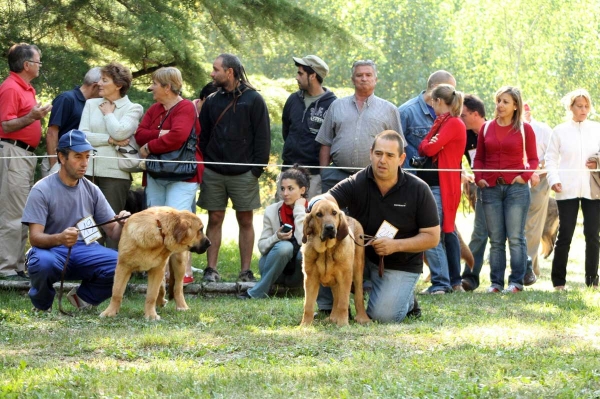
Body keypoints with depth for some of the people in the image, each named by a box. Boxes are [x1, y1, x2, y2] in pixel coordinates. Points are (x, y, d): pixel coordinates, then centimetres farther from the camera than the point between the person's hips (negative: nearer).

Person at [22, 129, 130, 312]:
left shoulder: (91, 190, 6)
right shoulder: (42, 190, -8)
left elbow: (113, 231, 7)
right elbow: (35, 237, -16)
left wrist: (121, 225, -19)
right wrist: (59, 238, -38)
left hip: (85, 250, 4)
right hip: (51, 249, -4)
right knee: (43, 262, -40)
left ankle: (83, 297, 6)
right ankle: (42, 306, -3)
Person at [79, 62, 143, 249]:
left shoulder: (133, 109, 3)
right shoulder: (91, 104, 14)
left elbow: (119, 132, -14)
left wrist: (108, 112, 1)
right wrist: (111, 140, -7)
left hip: (115, 172, -4)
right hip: (89, 170, 4)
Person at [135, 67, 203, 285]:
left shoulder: (185, 108, -7)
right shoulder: (155, 109, 15)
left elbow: (177, 137, -21)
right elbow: (139, 134, 4)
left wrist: (149, 147, -11)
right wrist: (159, 134, -15)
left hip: (182, 176, -8)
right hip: (155, 175, 8)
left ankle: (184, 271, -13)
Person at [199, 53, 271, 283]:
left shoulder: (253, 100, -1)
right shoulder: (212, 101, 10)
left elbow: (262, 137, -2)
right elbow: (202, 136, 12)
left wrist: (257, 169, -8)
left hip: (243, 174, -3)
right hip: (213, 173, 3)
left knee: (245, 221, 2)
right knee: (214, 220, 3)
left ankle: (246, 271, 6)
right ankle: (211, 269, 5)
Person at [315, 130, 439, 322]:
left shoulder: (419, 190, -12)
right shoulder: (356, 184, -11)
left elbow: (432, 237, -8)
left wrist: (396, 245, -23)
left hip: (400, 266, -2)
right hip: (361, 254, 2)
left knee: (383, 315, -24)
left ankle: (407, 300, 13)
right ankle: (328, 307, -7)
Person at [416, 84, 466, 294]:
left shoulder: (453, 123, -10)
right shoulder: (444, 123, 19)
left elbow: (430, 148, -17)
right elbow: (425, 148, 10)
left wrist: (426, 145, 3)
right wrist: (427, 146, -11)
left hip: (440, 187, -10)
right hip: (436, 185, 10)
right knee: (447, 233, 14)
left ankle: (440, 283, -16)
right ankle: (454, 281, 21)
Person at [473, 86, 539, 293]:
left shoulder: (524, 129, 2)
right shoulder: (487, 128, 10)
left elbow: (533, 159, 5)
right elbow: (479, 158, 15)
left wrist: (525, 176, -11)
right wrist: (479, 177, 0)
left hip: (516, 188, -3)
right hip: (491, 188, 3)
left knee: (515, 237, -4)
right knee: (496, 239, 5)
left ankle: (516, 282, -1)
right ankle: (496, 282, 8)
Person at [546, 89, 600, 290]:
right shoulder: (560, 131, 6)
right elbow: (551, 158, 5)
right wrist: (553, 179, -9)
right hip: (568, 190, -1)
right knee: (565, 235, -2)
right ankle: (558, 281, 5)